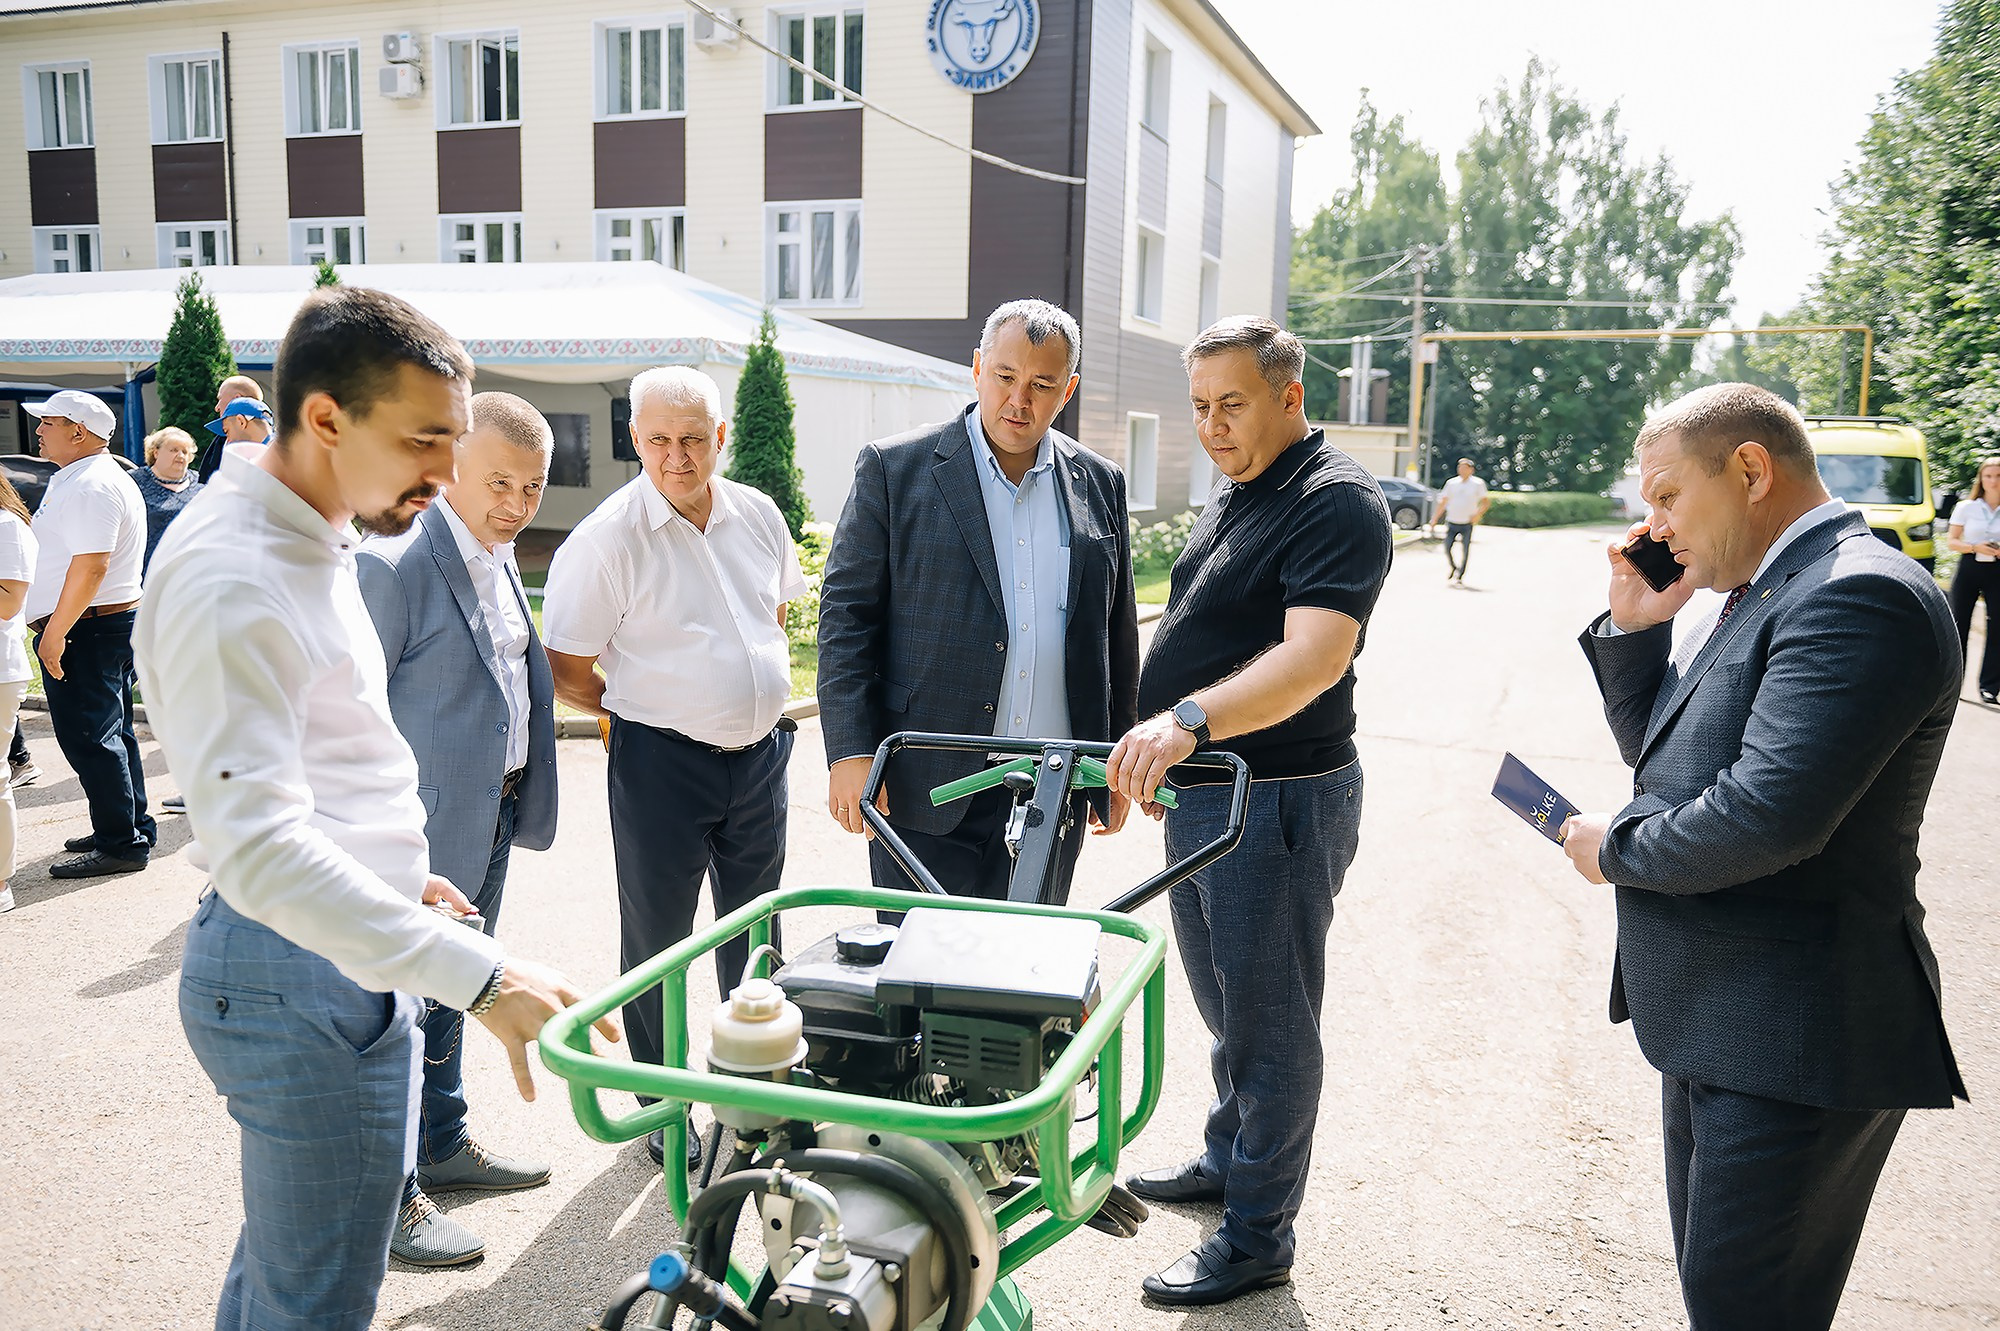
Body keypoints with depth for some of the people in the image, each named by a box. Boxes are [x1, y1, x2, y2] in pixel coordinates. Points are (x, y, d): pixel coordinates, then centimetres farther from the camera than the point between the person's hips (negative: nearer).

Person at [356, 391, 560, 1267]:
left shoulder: (499, 563, 9)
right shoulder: (392, 566, -20)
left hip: (491, 818, 9)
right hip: (423, 831, -9)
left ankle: (444, 1145, 38)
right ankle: (388, 1196, 17)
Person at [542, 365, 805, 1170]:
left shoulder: (758, 514, 1)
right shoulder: (607, 538, -15)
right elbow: (565, 673, -10)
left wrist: (762, 690, 11)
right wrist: (646, 709, -2)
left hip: (761, 751, 5)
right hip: (661, 763, -5)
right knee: (656, 943, 9)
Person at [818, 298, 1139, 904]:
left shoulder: (1100, 483, 9)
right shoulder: (892, 468, -2)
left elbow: (1115, 629, 14)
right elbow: (846, 613, -3)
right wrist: (851, 752, -10)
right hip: (926, 787, -3)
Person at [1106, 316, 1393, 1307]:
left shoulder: (1337, 502, -17)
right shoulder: (1230, 496, 13)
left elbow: (1314, 657, -30)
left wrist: (1188, 719, -41)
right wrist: (1156, 751, 20)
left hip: (1278, 800, -9)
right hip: (1200, 793, 9)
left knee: (1268, 1022, 3)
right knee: (1222, 1003, 22)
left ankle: (1257, 1237, 16)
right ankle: (1226, 1160, 41)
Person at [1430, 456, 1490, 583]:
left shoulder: (1478, 484, -1)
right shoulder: (1451, 483, 6)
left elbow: (1486, 502, 2)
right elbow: (1443, 502, 12)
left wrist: (1478, 514, -13)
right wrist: (1435, 517, 8)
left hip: (1467, 524, -2)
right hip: (1451, 522, 2)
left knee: (1465, 550, -3)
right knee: (1447, 548, -2)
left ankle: (1460, 576, 7)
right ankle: (1452, 568, 25)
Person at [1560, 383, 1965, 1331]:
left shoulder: (1858, 595, -21)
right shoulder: (1760, 593, 11)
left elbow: (1767, 815, -30)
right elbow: (1656, 748, 18)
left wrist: (1616, 848, -13)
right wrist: (1634, 628, 3)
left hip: (1790, 1042, -10)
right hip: (1716, 1020, 10)